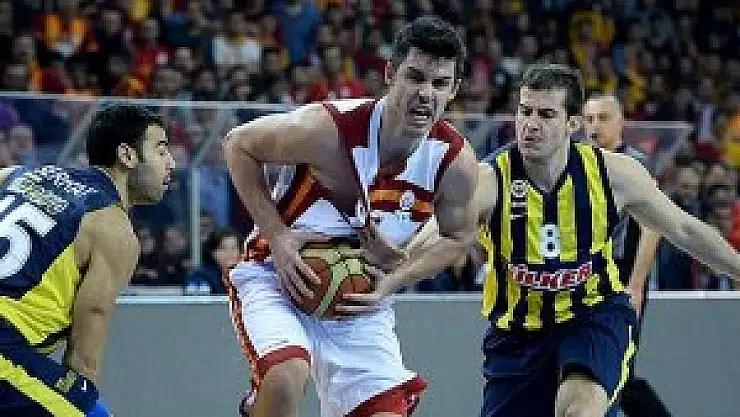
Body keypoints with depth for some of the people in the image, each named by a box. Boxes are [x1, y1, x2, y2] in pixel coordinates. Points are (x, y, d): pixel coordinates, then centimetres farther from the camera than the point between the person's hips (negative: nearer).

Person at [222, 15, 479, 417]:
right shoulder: (329, 127, -25)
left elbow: (457, 238, 8)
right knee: (287, 378, -33)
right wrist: (277, 236, -17)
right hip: (277, 278, -4)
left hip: (361, 300, 4)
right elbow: (239, 144, -9)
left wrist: (395, 278, -9)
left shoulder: (456, 161, -13)